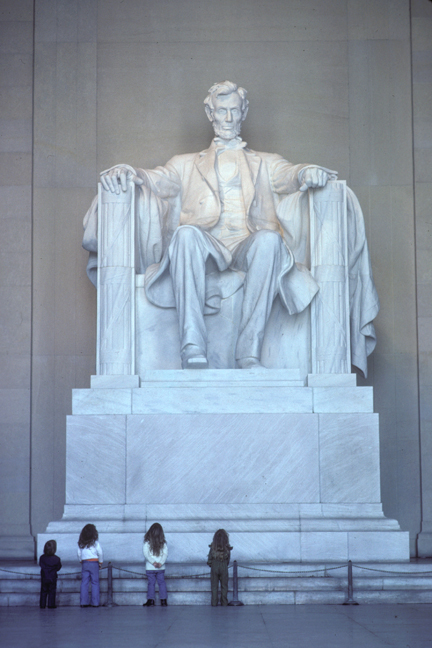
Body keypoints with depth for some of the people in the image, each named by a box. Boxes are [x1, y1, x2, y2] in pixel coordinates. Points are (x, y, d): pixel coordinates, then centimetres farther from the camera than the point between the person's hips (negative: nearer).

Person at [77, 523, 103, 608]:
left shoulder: (81, 543, 5)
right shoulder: (95, 542, -4)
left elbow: (79, 554, 6)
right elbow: (100, 553, -6)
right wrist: (100, 563, 7)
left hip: (85, 563, 3)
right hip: (94, 563, -3)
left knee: (84, 583, 5)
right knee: (95, 583, 1)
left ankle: (84, 602, 1)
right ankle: (95, 603, -2)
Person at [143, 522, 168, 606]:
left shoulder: (147, 543, -6)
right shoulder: (163, 543, 0)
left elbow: (146, 554, -10)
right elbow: (165, 554, -4)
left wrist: (153, 562, -11)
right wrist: (161, 563, -9)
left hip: (150, 568, -2)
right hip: (161, 568, 2)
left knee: (151, 583, 5)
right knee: (161, 583, 10)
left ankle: (150, 600, 4)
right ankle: (163, 600, 9)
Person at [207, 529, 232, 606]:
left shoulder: (213, 547, -10)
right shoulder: (227, 547, -7)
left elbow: (210, 558, -4)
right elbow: (228, 558, 2)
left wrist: (210, 564, 16)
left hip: (214, 567, 0)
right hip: (224, 567, 0)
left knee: (214, 586, 7)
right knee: (224, 586, 10)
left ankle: (214, 603, 7)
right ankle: (224, 603, 11)